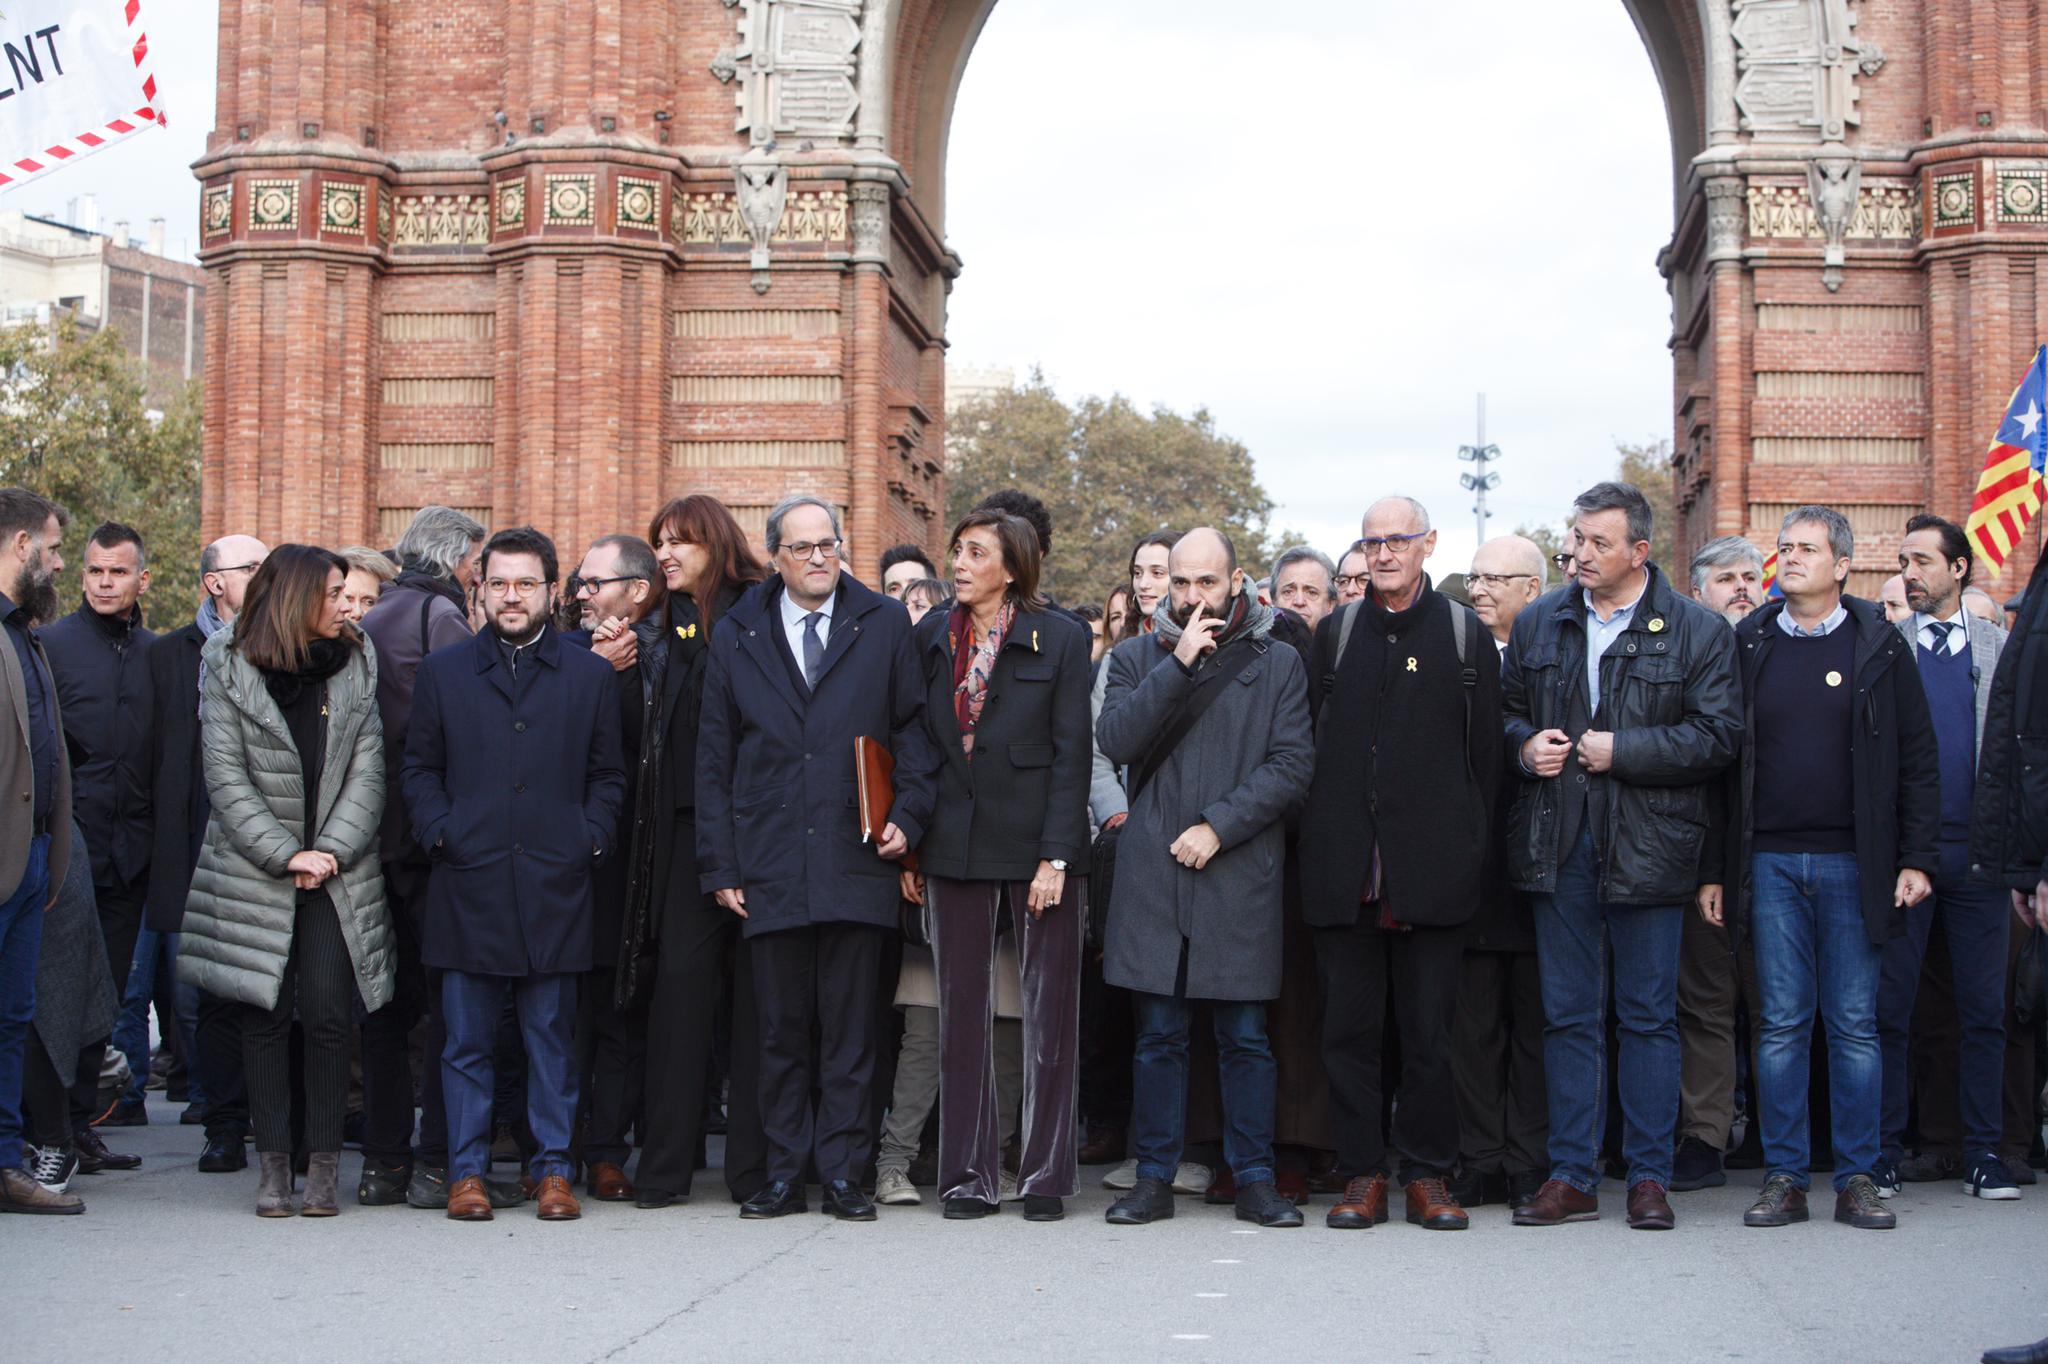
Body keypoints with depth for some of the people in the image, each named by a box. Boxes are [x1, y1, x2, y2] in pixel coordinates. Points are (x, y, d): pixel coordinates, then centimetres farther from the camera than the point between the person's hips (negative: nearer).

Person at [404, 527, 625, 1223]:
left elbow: (608, 775, 13)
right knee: (467, 1041, 4)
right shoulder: (442, 671, 11)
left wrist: (591, 839, -2)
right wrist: (440, 832, -3)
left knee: (552, 1038, 4)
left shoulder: (588, 675, 11)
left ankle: (553, 1169, 12)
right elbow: (419, 768, 12)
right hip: (467, 885, 0)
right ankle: (467, 1170, 12)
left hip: (555, 885, 0)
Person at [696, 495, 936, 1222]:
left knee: (851, 1032, 2)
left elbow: (914, 728, 8)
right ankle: (785, 1174, 13)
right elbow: (713, 760, 9)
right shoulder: (736, 636, 9)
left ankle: (842, 1172, 10)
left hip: (854, 863, -1)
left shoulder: (885, 625, 6)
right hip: (770, 870, 1)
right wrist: (719, 864, 4)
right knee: (780, 1031, 5)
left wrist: (906, 816, -5)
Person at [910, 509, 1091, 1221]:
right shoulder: (933, 637, 8)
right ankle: (969, 1174, 12)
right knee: (963, 1009, 5)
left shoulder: (1060, 638, -2)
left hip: (1037, 842, -3)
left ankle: (1046, 1175, 10)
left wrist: (1056, 855, -12)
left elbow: (1072, 752, -5)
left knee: (1049, 1010, 2)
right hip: (956, 844, 3)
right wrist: (910, 848, 5)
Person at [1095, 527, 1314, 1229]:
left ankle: (1255, 1178, 12)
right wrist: (1179, 664, -11)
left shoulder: (1278, 664, 7)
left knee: (1245, 1037, 3)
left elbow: (1293, 764, -2)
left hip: (1241, 875, -1)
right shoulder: (1137, 658, 10)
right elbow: (1115, 740, -6)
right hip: (1152, 875, 1)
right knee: (1159, 1034, 5)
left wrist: (1219, 825, -11)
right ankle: (1154, 1177, 13)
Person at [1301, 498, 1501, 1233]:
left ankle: (1428, 1174, 12)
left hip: (1432, 868, -2)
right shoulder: (1334, 633, 10)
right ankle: (1362, 1173, 12)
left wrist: (1473, 851, 0)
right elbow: (1308, 742, 10)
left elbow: (1485, 751, 5)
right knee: (1349, 1027, 4)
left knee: (1429, 1028, 3)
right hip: (1344, 869, 2)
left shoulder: (1464, 633, 6)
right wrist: (1318, 843, 3)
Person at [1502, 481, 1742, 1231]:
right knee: (1569, 1015, 6)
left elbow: (1718, 734, -7)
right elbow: (1504, 712, 20)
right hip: (1560, 847, 3)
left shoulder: (1697, 630, -1)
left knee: (1649, 1017, 4)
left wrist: (1622, 751, -14)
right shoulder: (1537, 623, 11)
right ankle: (1571, 1175, 12)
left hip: (1647, 850, -3)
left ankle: (1650, 1175, 13)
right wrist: (1524, 744, -2)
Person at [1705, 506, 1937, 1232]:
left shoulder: (1878, 646, 3)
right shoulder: (1749, 645, 7)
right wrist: (1714, 868, 2)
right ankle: (1784, 1178, 9)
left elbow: (1917, 758, 2)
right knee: (1782, 1026, 3)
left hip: (1853, 864, -1)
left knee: (1854, 1025, 3)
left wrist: (1917, 858, -5)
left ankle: (1857, 1178, 10)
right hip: (1770, 864, 1)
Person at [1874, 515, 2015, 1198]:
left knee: (1984, 1011, 5)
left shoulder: (2005, 649, 9)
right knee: (1889, 1008, 1)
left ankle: (1983, 1153, 13)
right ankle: (1885, 1151, 9)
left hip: (1980, 852, 1)